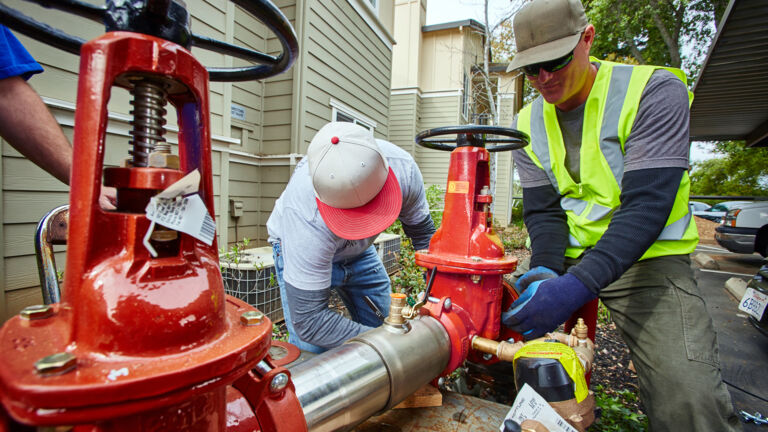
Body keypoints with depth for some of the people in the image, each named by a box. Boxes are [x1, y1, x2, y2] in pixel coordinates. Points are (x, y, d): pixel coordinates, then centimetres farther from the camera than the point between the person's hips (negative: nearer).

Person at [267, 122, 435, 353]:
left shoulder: (402, 166, -31)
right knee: (311, 350, -17)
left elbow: (424, 233, -13)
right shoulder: (308, 219, -43)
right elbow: (308, 321, -37)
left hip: (357, 251, 4)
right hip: (299, 249, -4)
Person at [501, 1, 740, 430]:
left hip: (646, 256, -3)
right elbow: (542, 212, -2)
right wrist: (545, 270, -23)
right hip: (565, 257, 4)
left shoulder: (654, 91, -12)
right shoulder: (528, 124, 2)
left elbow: (646, 205, -23)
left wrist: (579, 284, -36)